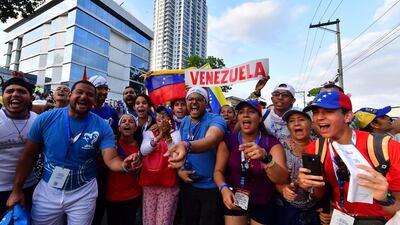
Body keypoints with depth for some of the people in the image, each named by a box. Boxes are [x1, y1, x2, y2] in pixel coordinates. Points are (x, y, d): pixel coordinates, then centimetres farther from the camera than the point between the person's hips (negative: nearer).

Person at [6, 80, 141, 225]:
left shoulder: (102, 127, -15)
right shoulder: (46, 119, -11)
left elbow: (111, 159, -22)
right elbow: (28, 156, -1)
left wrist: (125, 165, -43)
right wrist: (17, 189, 1)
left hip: (83, 192, -1)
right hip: (47, 189, 1)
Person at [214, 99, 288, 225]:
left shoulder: (272, 143, -13)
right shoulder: (228, 141, -9)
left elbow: (282, 179, -25)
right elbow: (218, 170, -8)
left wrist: (265, 158, -43)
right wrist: (224, 188, -28)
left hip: (263, 204, 0)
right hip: (235, 200, 1)